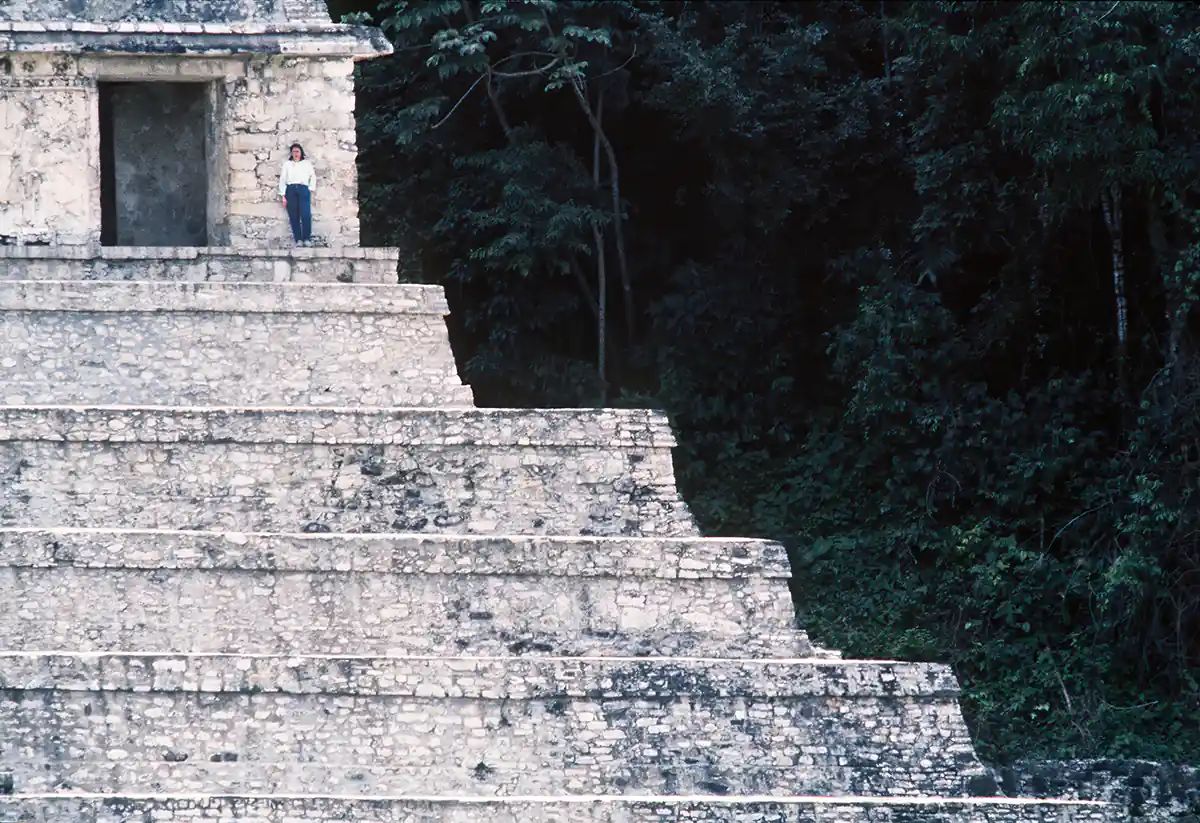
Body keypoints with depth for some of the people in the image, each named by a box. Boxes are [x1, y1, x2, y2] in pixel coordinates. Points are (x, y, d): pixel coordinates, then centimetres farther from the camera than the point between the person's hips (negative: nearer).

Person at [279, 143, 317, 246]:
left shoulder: (307, 163, 17)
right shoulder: (287, 164, 16)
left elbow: (313, 176, 17)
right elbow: (282, 179, 11)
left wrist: (311, 188, 3)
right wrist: (283, 196, 2)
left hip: (303, 190, -1)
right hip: (290, 190, 1)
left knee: (306, 214, -16)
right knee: (294, 216, -5)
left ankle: (307, 239, -12)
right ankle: (298, 239, -2)